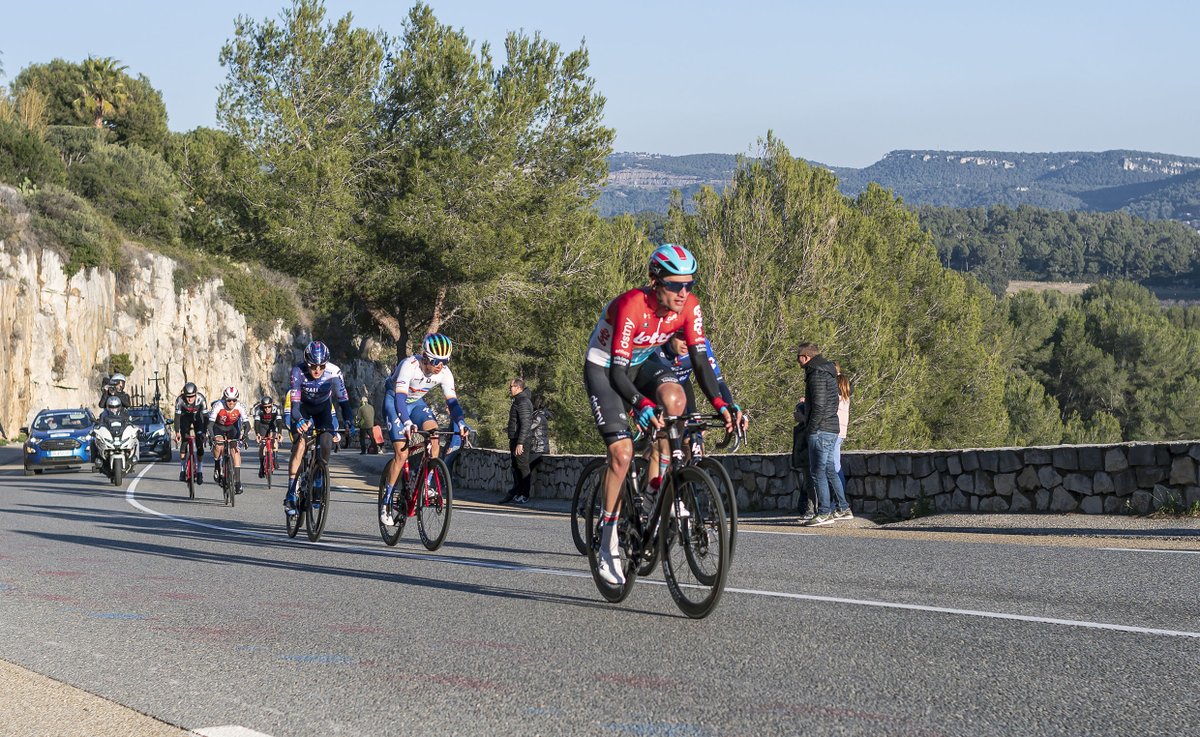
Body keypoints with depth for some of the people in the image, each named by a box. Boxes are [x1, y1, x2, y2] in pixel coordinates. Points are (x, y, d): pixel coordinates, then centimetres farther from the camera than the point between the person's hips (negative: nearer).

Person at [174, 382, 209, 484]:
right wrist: (177, 432, -33)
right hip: (185, 417, 1)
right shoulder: (180, 399, -31)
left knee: (200, 444, -11)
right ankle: (182, 470, -5)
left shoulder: (201, 399, -33)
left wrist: (204, 432, -37)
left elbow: (205, 416, -30)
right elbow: (177, 416, -27)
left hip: (198, 417, -1)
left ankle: (199, 472, -3)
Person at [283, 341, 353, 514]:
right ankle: (291, 494, -20)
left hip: (323, 407, 2)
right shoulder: (298, 371, -33)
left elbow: (343, 399, -25)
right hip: (301, 406, -2)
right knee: (300, 443, -22)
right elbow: (294, 403, -36)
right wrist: (299, 420, -55)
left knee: (327, 443, -19)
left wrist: (348, 421, -41)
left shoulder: (333, 372, -29)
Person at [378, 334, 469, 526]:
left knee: (433, 431, -24)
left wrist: (461, 423, -38)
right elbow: (400, 397, -40)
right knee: (402, 453, -17)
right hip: (394, 401, -5)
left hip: (416, 402, 5)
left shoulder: (444, 373, -17)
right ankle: (386, 501, -6)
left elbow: (452, 401, -19)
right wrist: (407, 423, -56)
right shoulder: (410, 365, -32)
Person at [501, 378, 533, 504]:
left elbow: (525, 424, -22)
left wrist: (520, 443, -25)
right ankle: (515, 493, 17)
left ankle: (524, 495, -1)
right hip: (515, 440, 10)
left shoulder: (524, 402, -15)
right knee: (515, 468, 12)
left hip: (522, 441, -10)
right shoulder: (518, 401, 18)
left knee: (522, 467, -5)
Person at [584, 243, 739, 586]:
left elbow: (700, 361, -15)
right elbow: (617, 372, -35)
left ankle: (655, 486, -13)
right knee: (622, 451, -18)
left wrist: (720, 404, -29)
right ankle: (608, 545, -7)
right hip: (604, 368, -5)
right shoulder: (631, 306, -34)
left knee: (674, 398, -29)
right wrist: (641, 404, -52)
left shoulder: (689, 306, -18)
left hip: (641, 364, 5)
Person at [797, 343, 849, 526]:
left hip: (821, 430, -10)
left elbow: (819, 405, -20)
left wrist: (812, 428, -16)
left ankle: (824, 513, -7)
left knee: (817, 472, -7)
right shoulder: (828, 371, 17)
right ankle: (842, 508, 19)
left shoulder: (817, 374, -14)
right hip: (832, 429, 10)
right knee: (828, 470, 16)